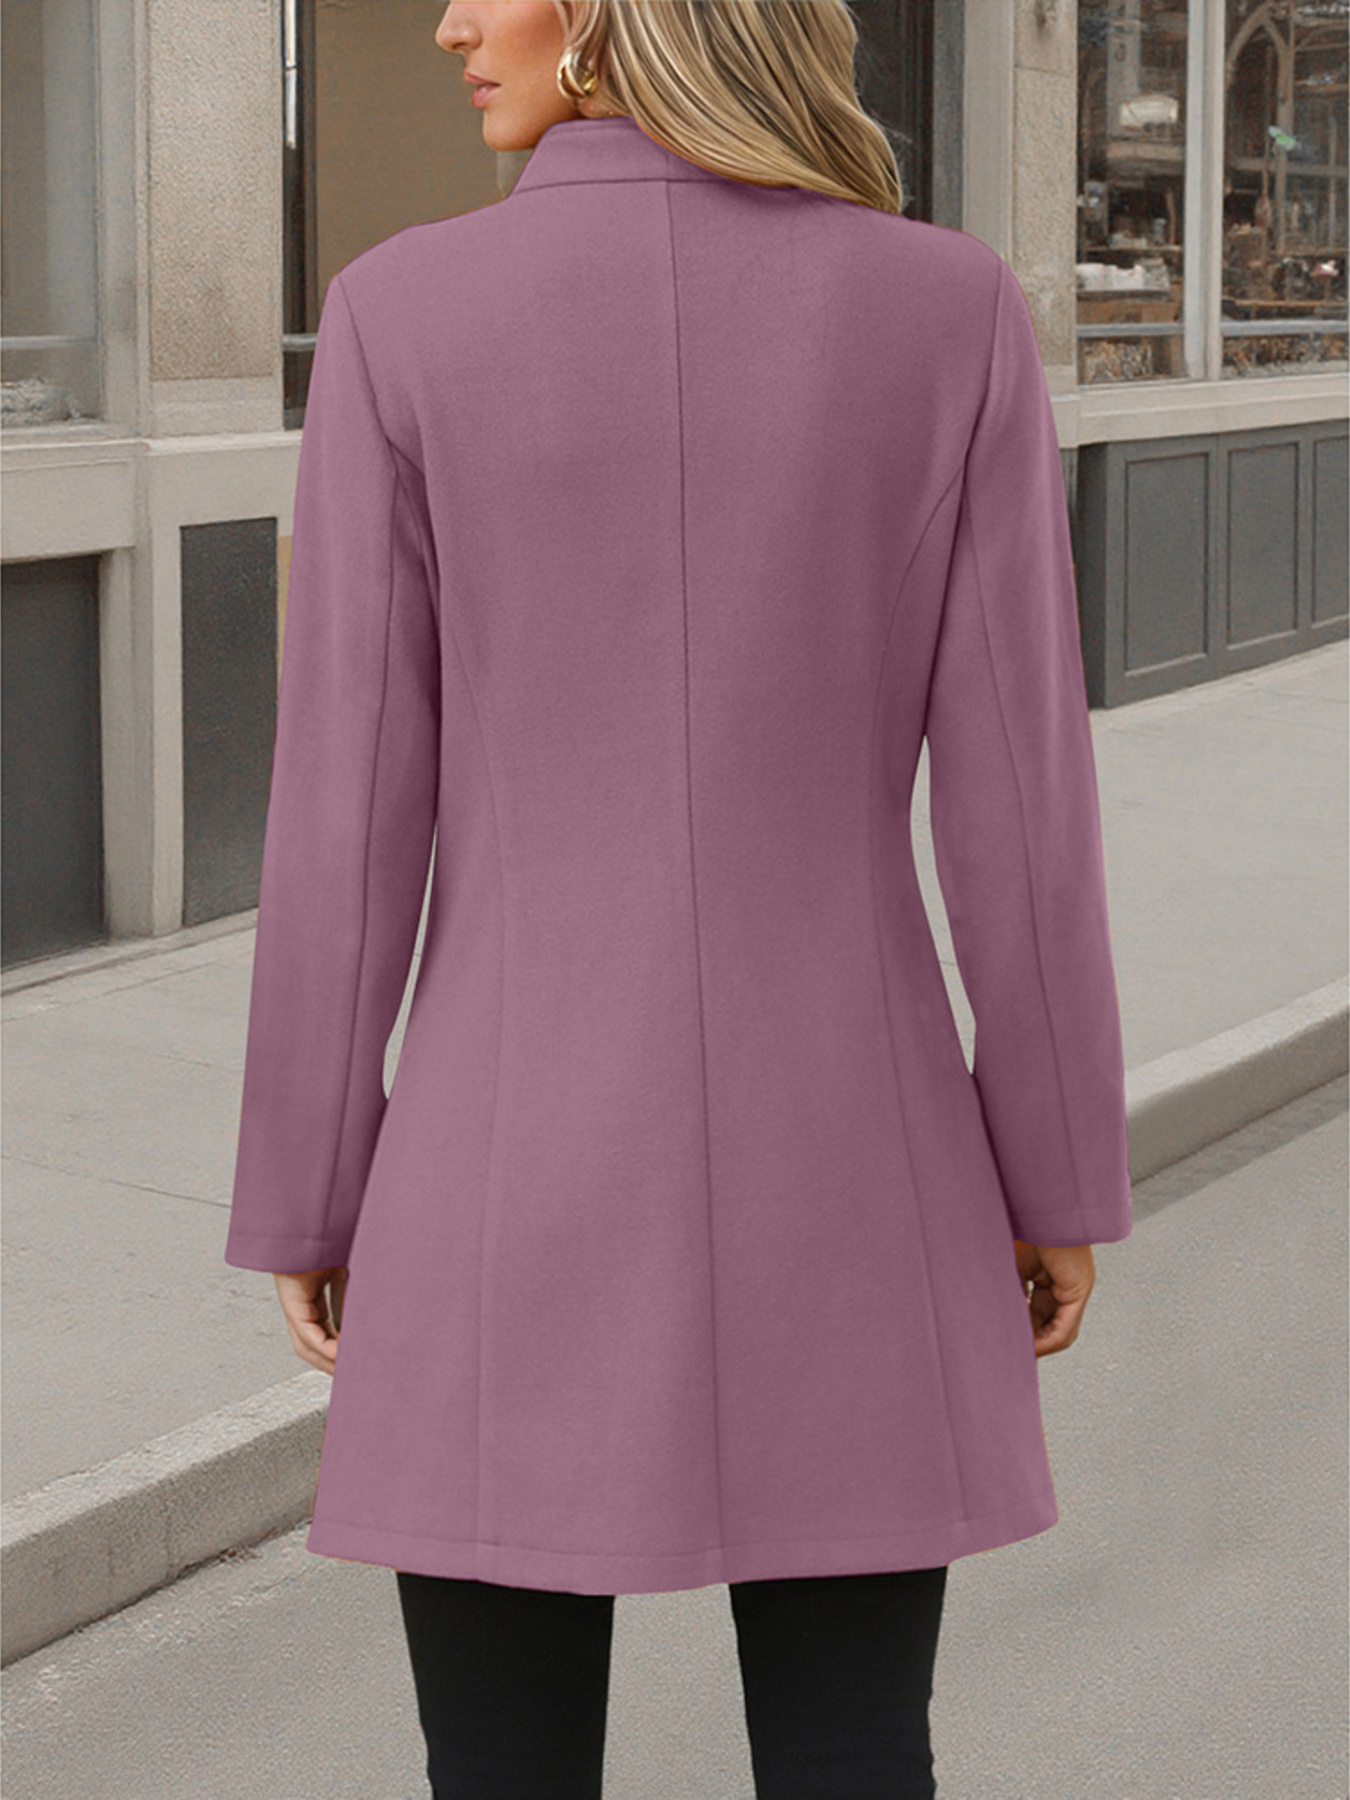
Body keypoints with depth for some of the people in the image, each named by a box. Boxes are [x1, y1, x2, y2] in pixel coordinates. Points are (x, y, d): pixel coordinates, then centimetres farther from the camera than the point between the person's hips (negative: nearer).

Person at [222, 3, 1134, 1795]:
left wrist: (304, 1196, 5)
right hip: (839, 1180, 1)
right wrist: (1065, 1172, 7)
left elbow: (345, 817, -6)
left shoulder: (405, 316, -8)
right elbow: (1021, 793, -5)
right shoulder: (952, 306, -5)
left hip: (518, 1180, -1)